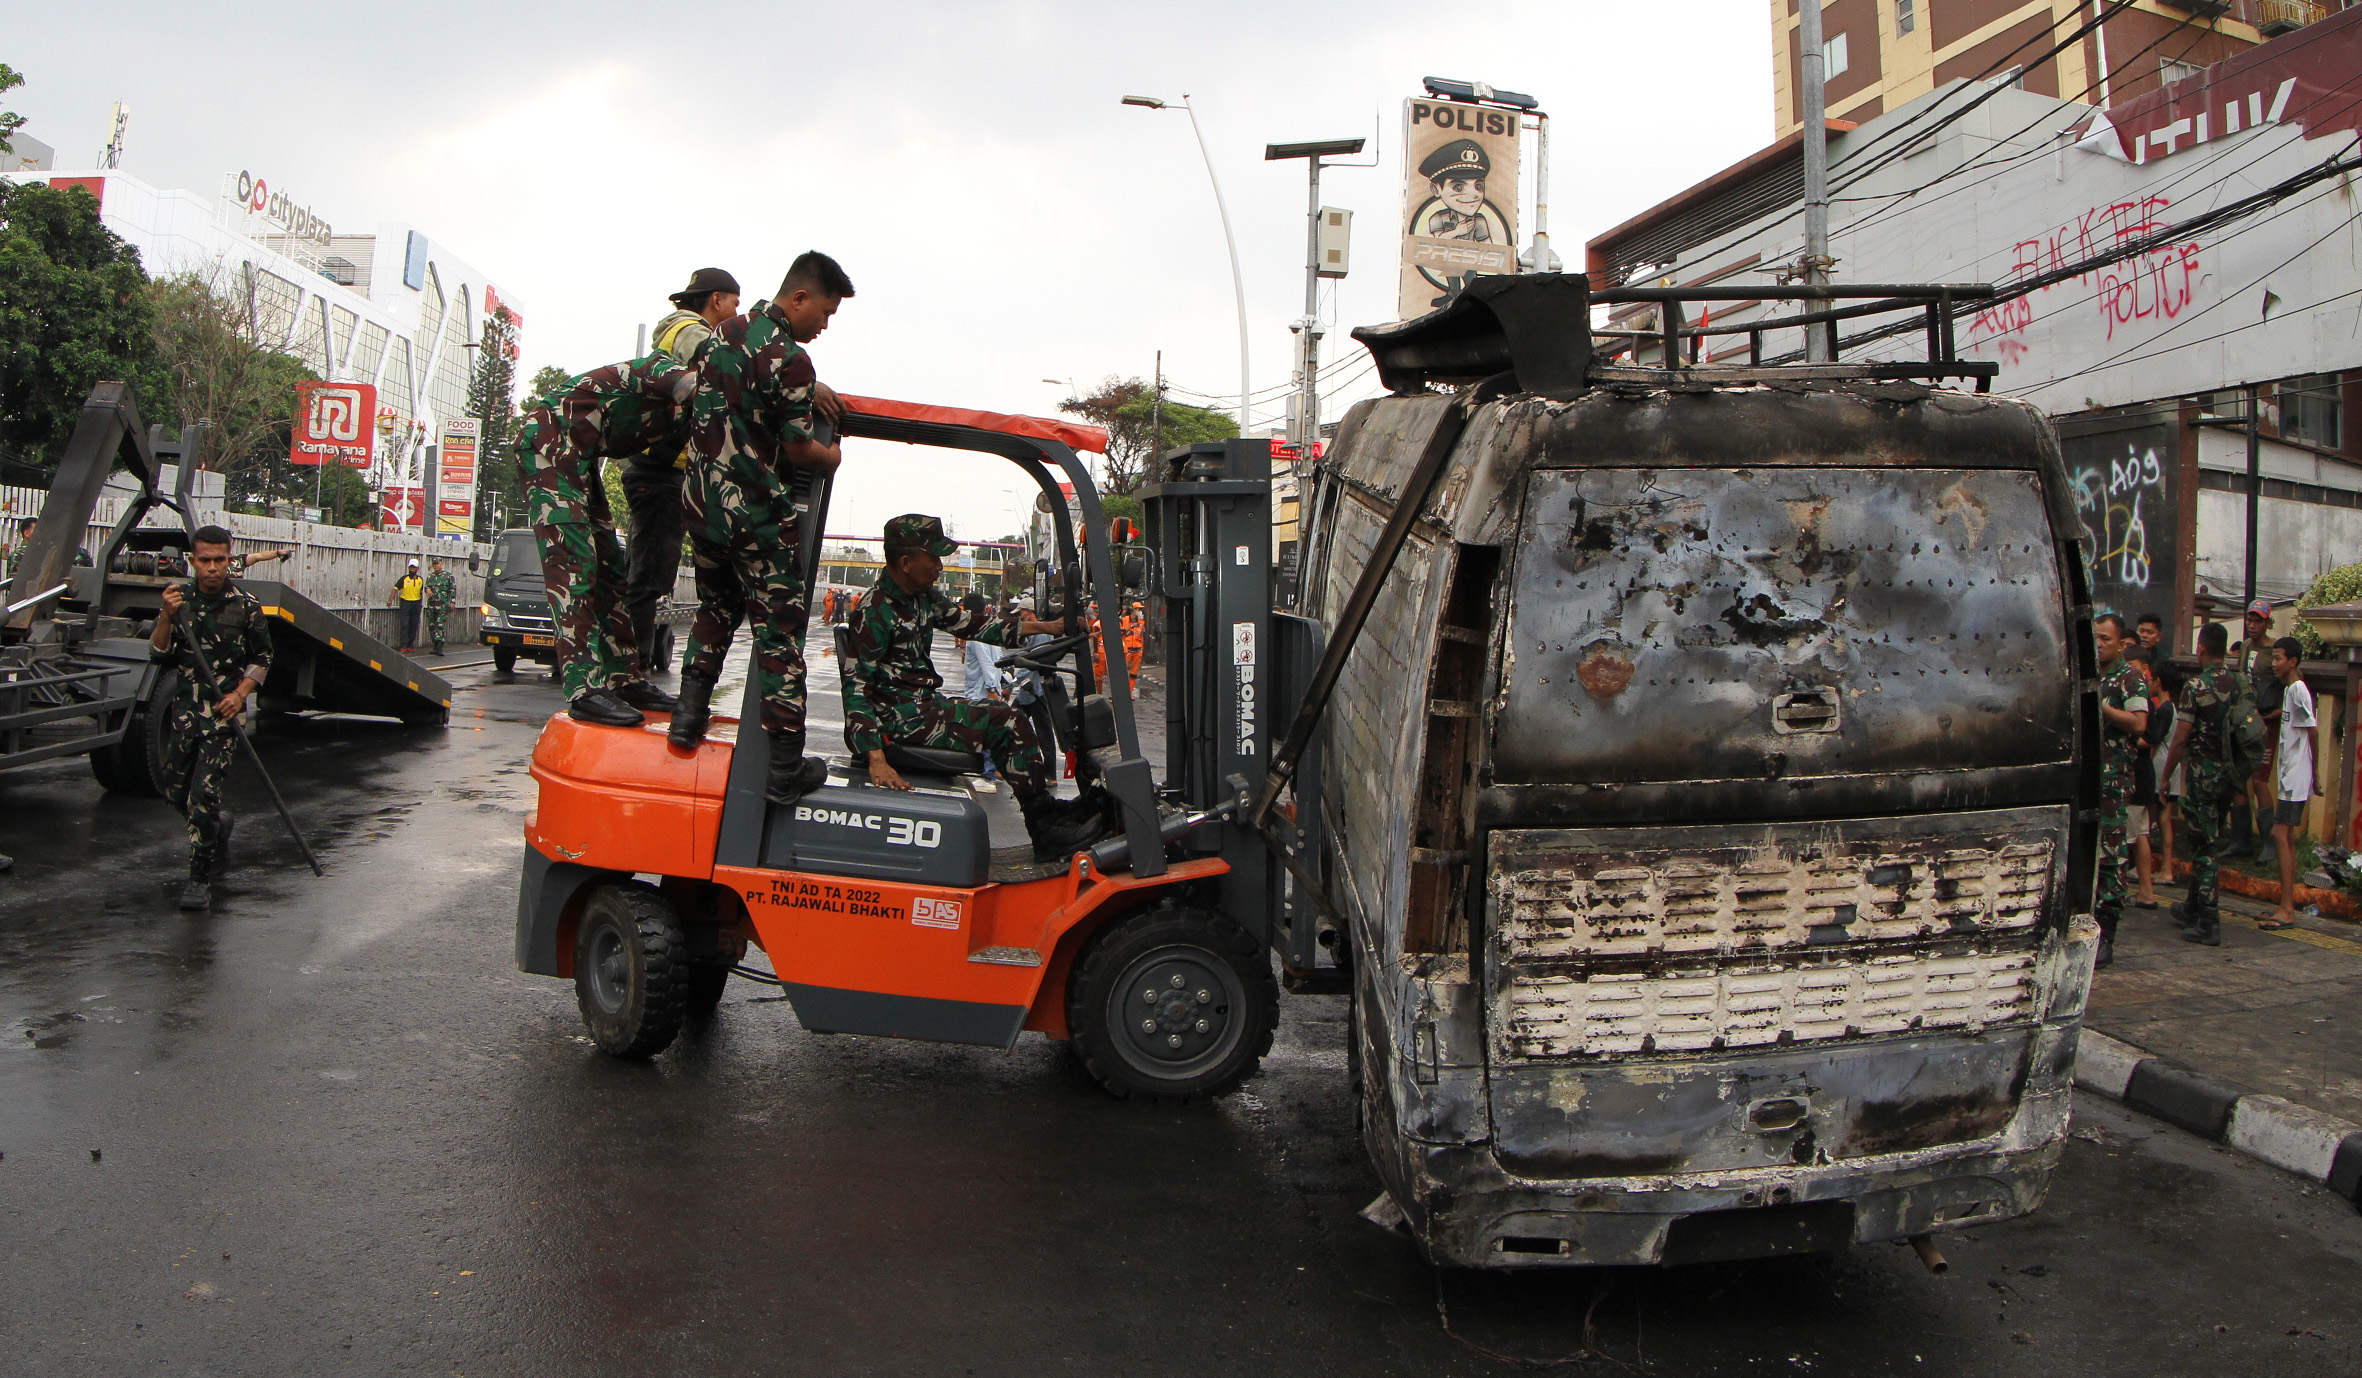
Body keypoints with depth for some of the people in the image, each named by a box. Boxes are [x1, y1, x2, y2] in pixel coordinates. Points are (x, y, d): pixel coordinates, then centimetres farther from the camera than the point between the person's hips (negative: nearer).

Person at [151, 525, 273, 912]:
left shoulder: (247, 606, -5)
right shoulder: (180, 599, 4)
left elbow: (262, 659, 3)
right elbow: (159, 656, 0)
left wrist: (240, 693, -12)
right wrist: (167, 617, -16)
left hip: (224, 710, -4)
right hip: (185, 707, 5)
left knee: (204, 791, -12)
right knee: (175, 789, 12)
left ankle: (200, 878, -4)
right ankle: (220, 826, 42)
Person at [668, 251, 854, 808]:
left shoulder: (727, 330, 10)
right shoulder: (790, 359, -17)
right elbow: (799, 451, -11)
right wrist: (832, 456, 8)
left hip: (701, 501, 8)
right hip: (756, 513, -8)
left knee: (716, 607, 29)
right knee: (779, 632, -1)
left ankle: (690, 712, 22)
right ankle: (786, 770, 0)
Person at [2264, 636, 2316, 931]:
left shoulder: (2298, 690, -14)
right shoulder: (2288, 689, 16)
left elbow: (2311, 732, -15)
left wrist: (2314, 774, -11)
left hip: (2296, 776, -10)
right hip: (2289, 776, 10)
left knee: (2280, 834, -13)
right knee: (2287, 837, 11)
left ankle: (2286, 911, -14)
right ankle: (2288, 907, 16)